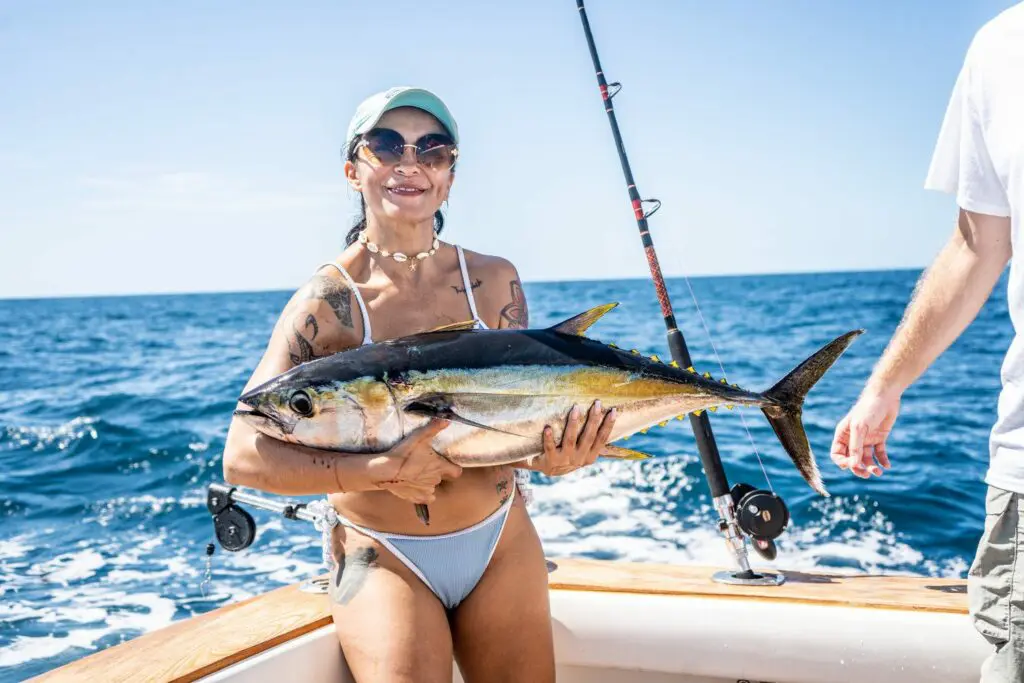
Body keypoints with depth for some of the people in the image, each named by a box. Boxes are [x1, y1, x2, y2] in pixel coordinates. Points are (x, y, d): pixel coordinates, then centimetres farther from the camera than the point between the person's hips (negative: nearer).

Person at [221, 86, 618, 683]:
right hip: (383, 558, -3)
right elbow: (244, 456, -20)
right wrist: (380, 472, -31)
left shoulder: (494, 280, -1)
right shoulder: (327, 301, -13)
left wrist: (551, 453, -22)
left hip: (502, 544, 4)